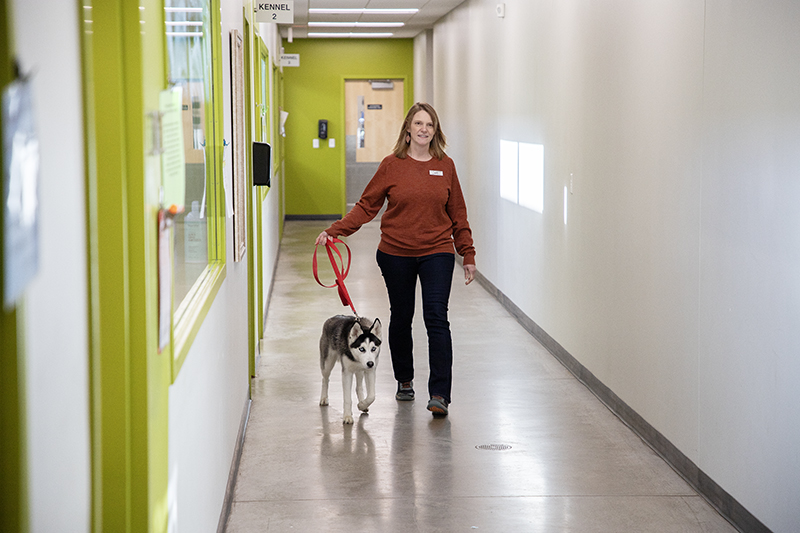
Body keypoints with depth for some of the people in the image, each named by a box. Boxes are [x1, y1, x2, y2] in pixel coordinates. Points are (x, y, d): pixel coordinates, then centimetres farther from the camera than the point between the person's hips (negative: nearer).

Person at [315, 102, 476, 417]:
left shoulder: (445, 166, 3)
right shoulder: (392, 165, -1)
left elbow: (457, 213, 10)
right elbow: (366, 206, 0)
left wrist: (468, 255, 10)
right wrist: (334, 231, -9)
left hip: (437, 252, -1)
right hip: (396, 254, 1)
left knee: (436, 317, -12)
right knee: (401, 317, 13)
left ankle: (440, 395, -12)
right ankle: (404, 381, 34)